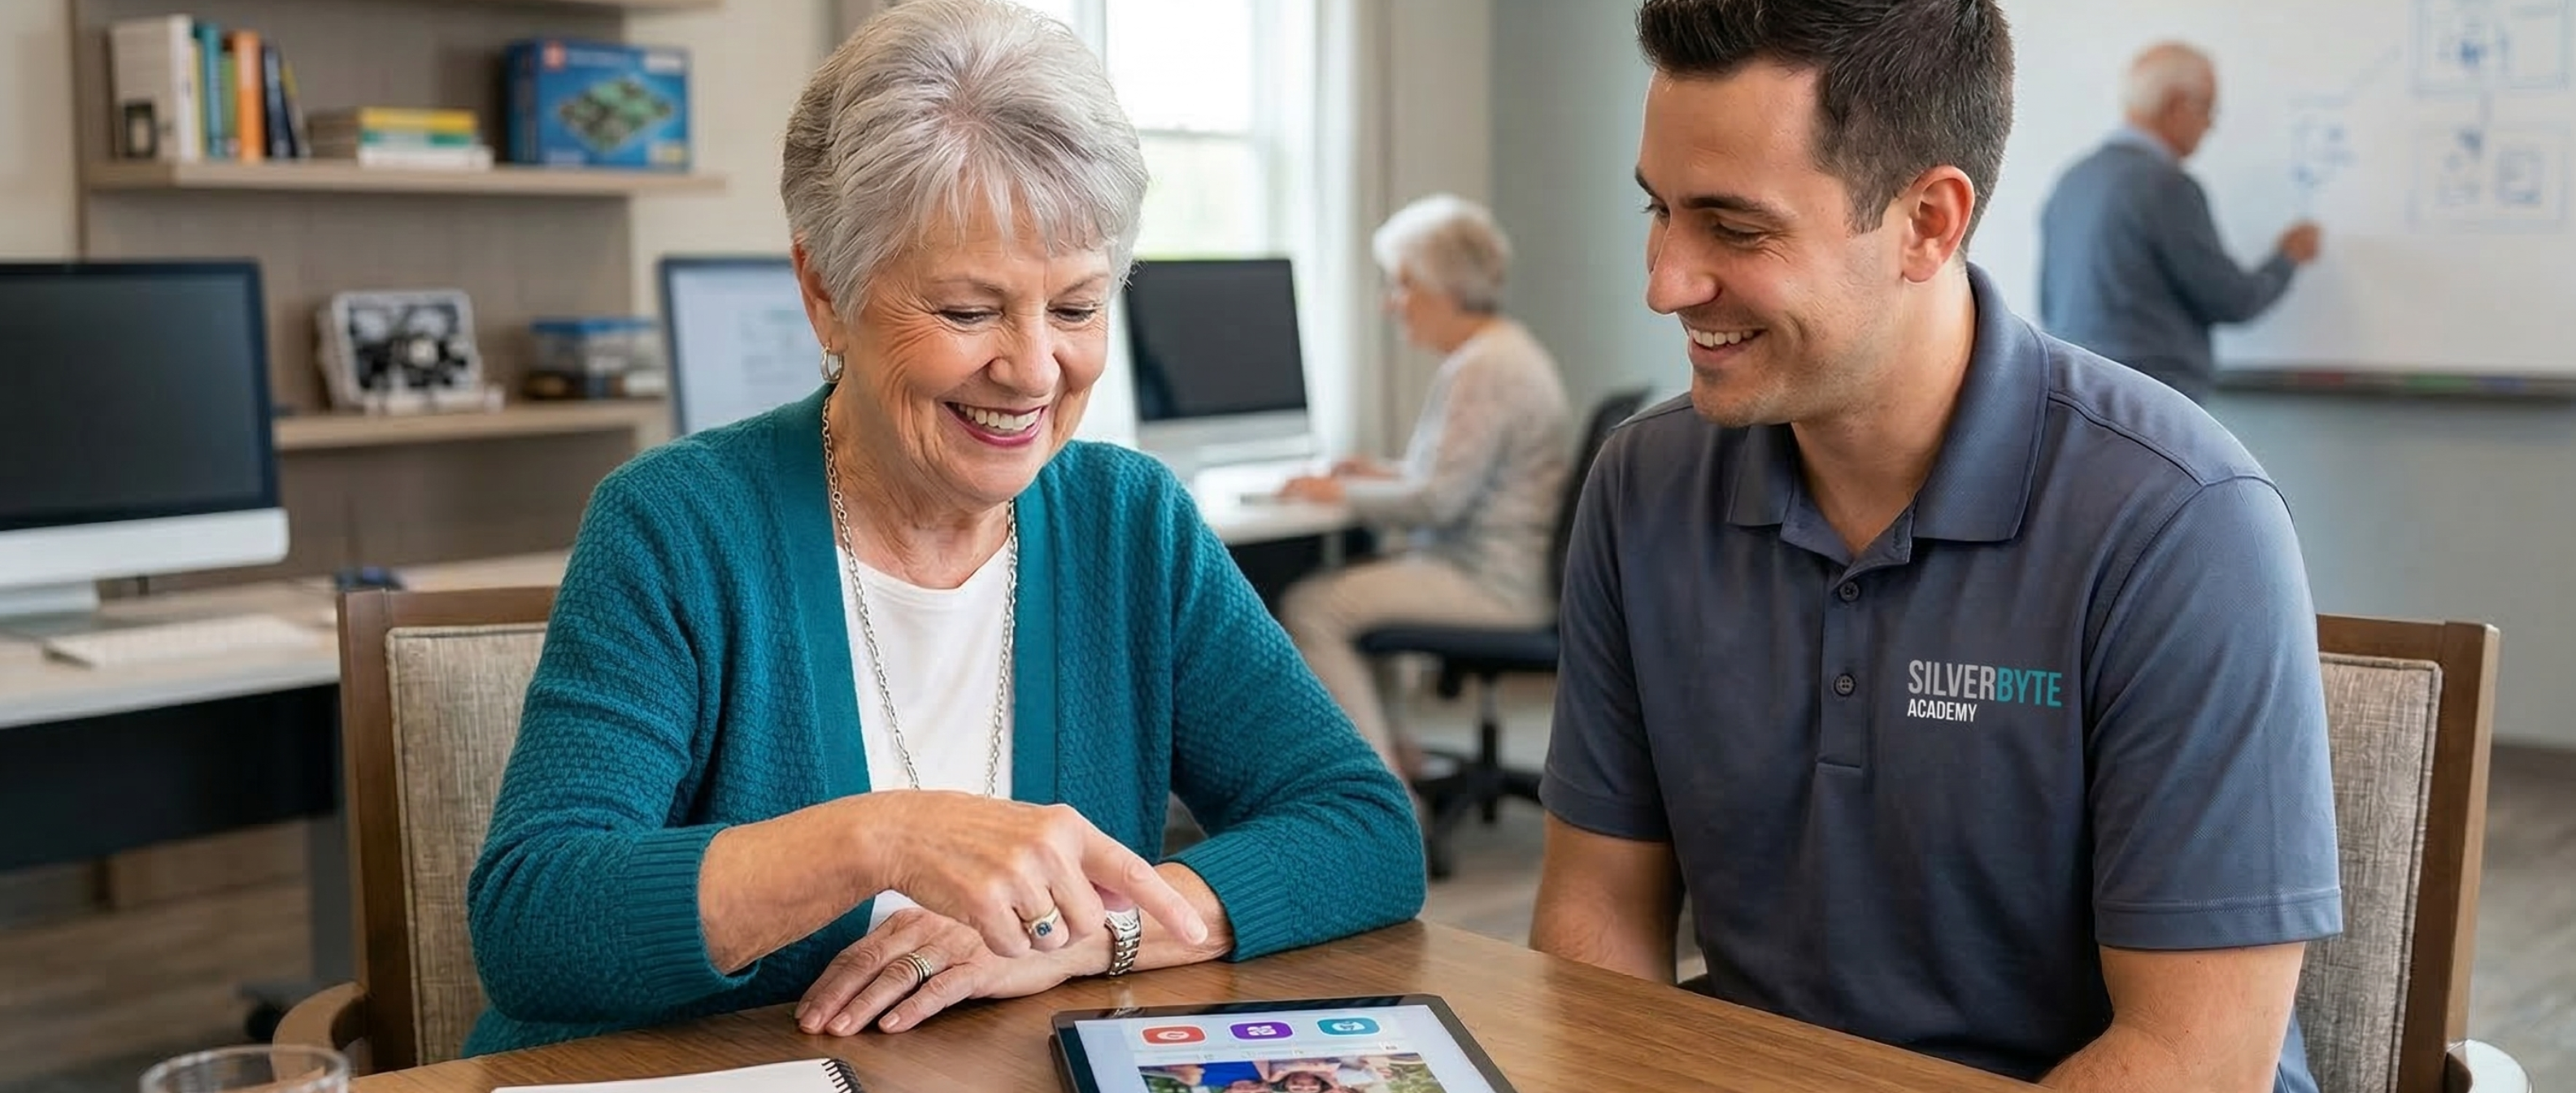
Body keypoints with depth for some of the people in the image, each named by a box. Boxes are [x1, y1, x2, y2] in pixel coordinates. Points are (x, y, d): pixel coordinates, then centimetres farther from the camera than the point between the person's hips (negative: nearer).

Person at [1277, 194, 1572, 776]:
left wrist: (1341, 493, -10)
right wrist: (1389, 473, 15)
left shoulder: (1482, 370, -19)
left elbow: (1437, 502, -23)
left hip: (1492, 584, -11)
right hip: (1501, 569, 11)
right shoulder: (1506, 349, 15)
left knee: (1311, 609, -15)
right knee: (1339, 586, 19)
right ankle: (1386, 748, 22)